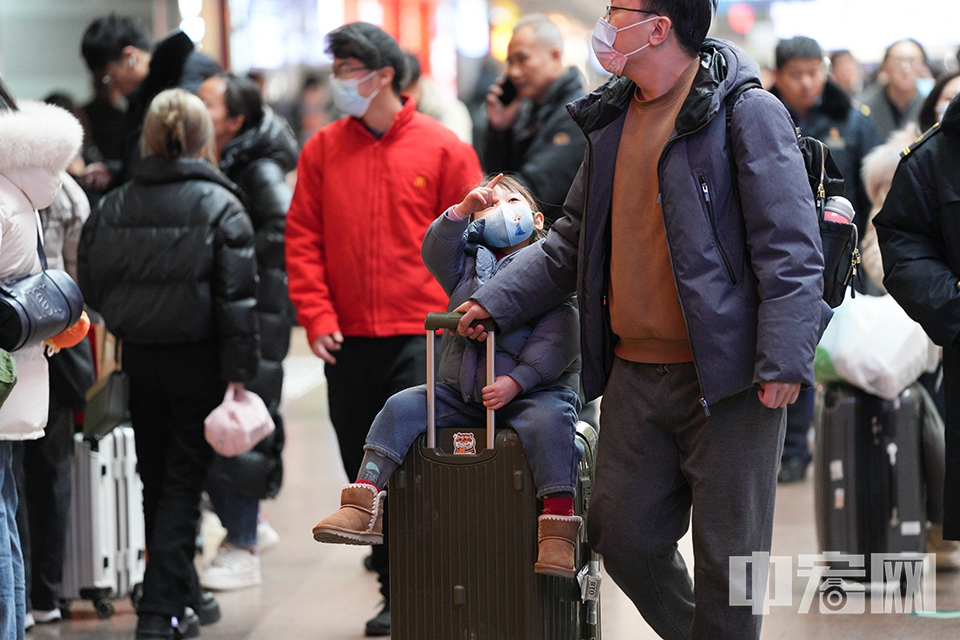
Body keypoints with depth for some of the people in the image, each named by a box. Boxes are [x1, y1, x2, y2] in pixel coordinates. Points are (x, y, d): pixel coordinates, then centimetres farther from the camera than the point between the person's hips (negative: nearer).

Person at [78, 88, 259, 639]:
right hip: (197, 362, -4)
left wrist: (119, 346, 15)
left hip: (139, 361, 4)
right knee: (183, 482, 2)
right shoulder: (222, 208, -10)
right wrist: (241, 374, -11)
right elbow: (238, 299, -14)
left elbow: (92, 288, 5)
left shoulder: (112, 207, 1)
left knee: (156, 480, 17)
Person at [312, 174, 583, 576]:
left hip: (532, 388, -4)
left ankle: (558, 531, -35)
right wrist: (462, 210, -18)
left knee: (548, 419, -34)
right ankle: (364, 507, -17)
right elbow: (436, 253, -4)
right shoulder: (469, 263, 16)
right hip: (461, 393, 5)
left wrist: (515, 381, -20)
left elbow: (559, 337, -9)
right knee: (402, 406, -12)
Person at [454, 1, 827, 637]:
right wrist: (495, 301, 13)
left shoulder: (748, 113, -9)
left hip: (725, 377, -7)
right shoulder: (610, 121, 13)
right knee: (625, 540, 11)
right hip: (634, 374, 7)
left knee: (727, 555, 1)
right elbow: (571, 241, 22)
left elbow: (790, 249, -13)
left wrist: (782, 364, -18)